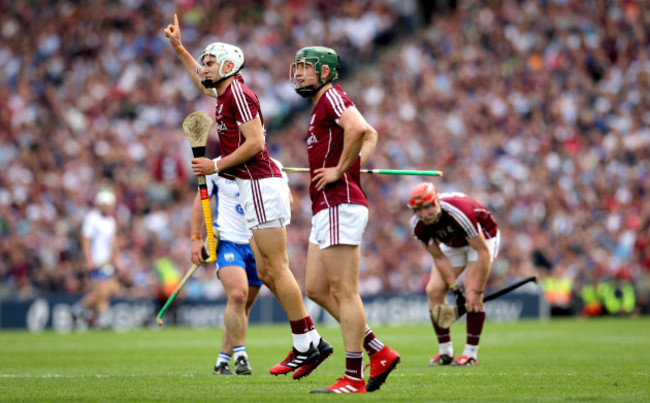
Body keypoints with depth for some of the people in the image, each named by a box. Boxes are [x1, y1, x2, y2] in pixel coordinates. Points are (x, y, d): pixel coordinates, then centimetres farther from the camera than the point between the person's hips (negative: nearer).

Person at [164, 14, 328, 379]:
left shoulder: (238, 93, -11)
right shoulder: (225, 94, 18)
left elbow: (254, 143, -19)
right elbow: (204, 81, 42)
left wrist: (216, 166, -11)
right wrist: (179, 47, 45)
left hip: (260, 184, -10)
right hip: (257, 187, 10)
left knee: (278, 268, -10)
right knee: (266, 271, 9)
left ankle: (306, 344, -9)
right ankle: (311, 341, 9)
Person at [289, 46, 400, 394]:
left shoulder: (332, 96, -8)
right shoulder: (322, 105, 23)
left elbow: (358, 129, -27)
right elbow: (371, 134, 31)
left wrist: (340, 170, -18)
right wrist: (356, 166, 16)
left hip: (339, 205, -11)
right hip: (327, 209, 11)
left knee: (344, 291, -9)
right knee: (316, 289, 11)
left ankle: (354, 378, -7)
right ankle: (380, 354, 13)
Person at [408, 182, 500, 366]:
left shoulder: (458, 212, -41)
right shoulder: (417, 226, -24)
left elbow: (483, 252, -34)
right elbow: (439, 258, -12)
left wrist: (477, 291, -31)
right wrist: (454, 287, -21)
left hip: (483, 237, -5)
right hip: (452, 245, 5)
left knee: (472, 292, -22)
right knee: (434, 291, -7)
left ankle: (471, 353, -13)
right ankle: (445, 352, 3)